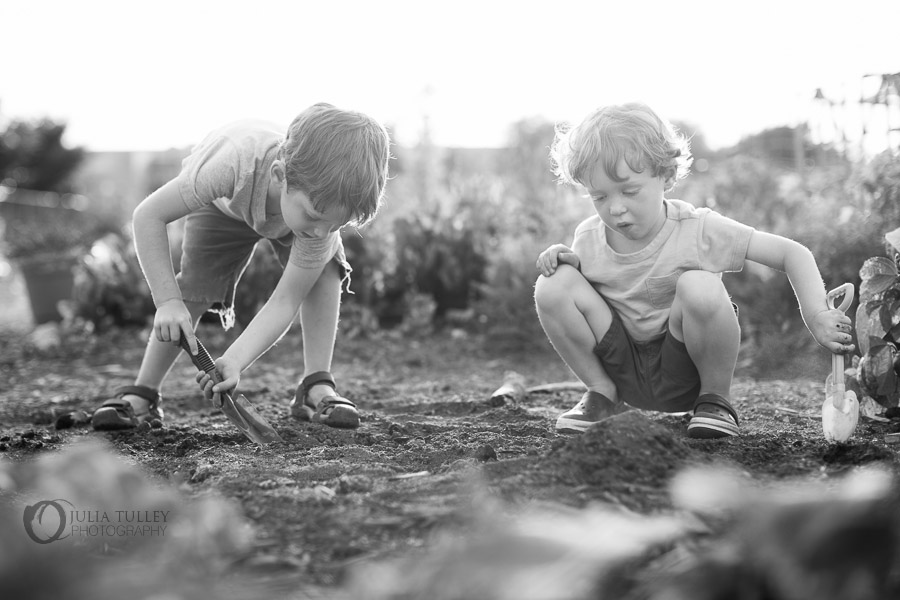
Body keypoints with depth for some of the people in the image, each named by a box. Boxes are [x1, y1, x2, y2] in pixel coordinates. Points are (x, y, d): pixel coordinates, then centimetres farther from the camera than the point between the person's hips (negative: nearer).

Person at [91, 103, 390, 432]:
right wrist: (167, 301, -43)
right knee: (190, 290, -13)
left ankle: (316, 387, -14)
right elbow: (148, 215, -37)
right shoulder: (233, 163, -49)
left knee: (324, 270, -23)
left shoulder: (321, 207, -41)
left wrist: (235, 360, -51)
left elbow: (286, 301, -37)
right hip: (224, 203, -1)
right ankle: (143, 394, 2)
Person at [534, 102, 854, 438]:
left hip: (682, 372, -3)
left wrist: (816, 316, -28)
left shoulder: (698, 231, -16)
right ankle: (602, 394, 2)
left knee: (699, 286, -34)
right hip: (622, 368, 3)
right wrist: (566, 262, -11)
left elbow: (794, 255, -15)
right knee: (554, 285, -17)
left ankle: (715, 399, -8)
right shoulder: (588, 237, -5)